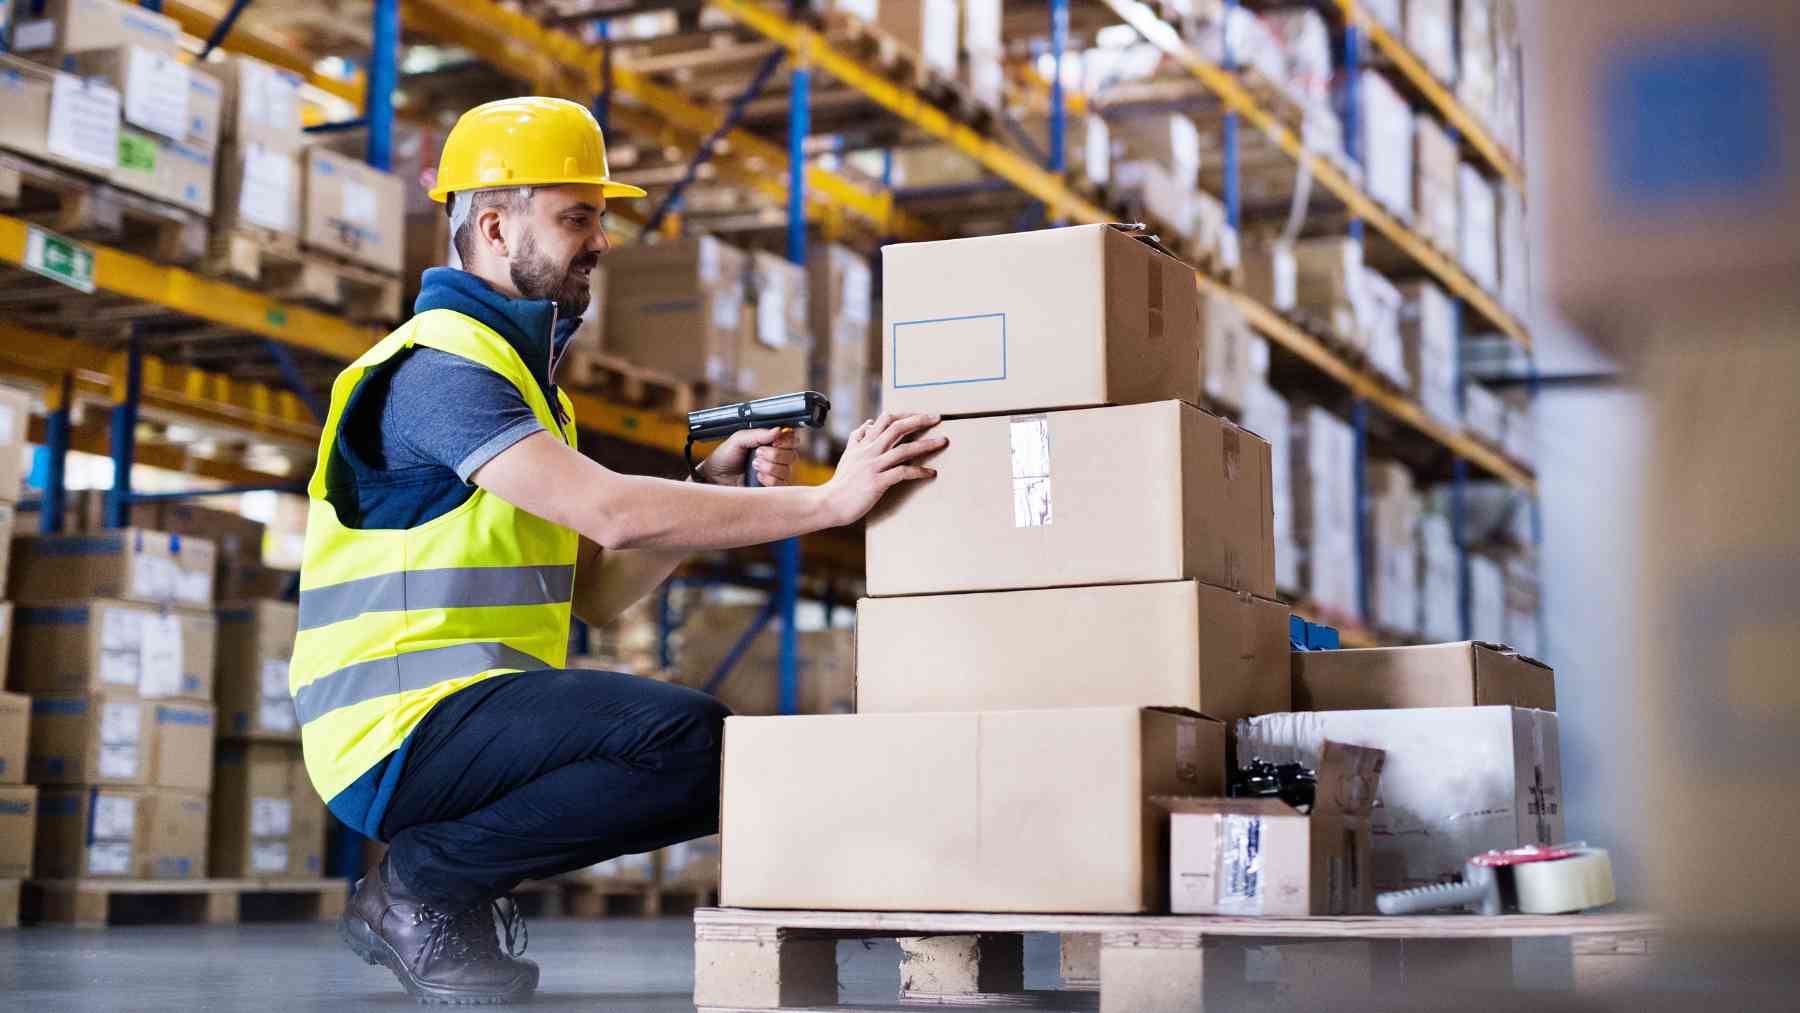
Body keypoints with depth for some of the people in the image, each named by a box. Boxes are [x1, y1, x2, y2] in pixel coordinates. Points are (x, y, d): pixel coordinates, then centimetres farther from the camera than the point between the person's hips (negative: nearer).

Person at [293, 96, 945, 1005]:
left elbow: (598, 592, 15)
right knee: (688, 736, -27)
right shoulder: (437, 366, -12)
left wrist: (714, 489, 0)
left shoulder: (514, 365, 20)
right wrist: (829, 500, -24)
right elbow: (613, 512, -26)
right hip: (404, 729, -10)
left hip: (471, 709, 10)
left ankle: (442, 888, 7)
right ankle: (420, 883, -9)